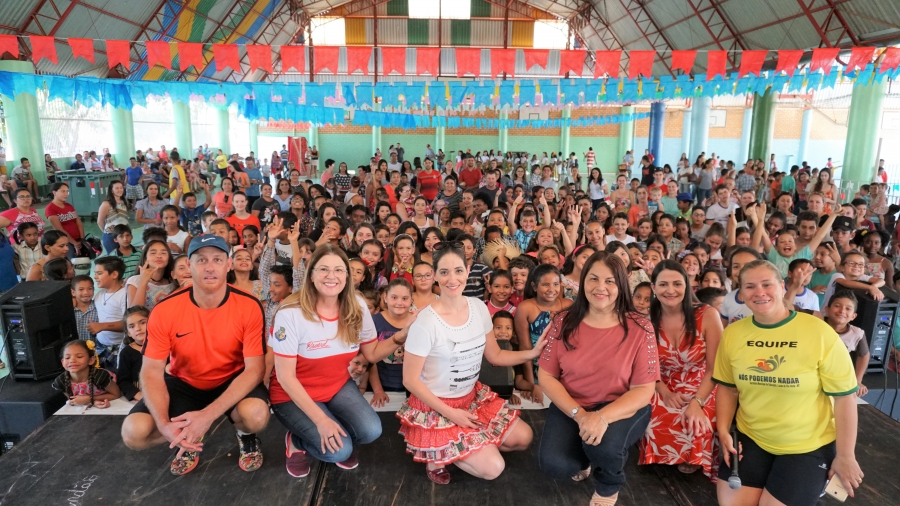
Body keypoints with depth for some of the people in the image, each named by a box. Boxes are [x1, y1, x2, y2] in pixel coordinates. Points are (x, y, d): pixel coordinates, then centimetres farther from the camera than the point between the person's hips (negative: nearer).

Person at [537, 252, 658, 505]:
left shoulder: (639, 328, -12)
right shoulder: (564, 322, -7)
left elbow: (644, 390, -12)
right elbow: (546, 376, -4)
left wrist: (603, 417, -29)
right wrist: (579, 414, -20)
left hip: (621, 409, -1)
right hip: (570, 407, 2)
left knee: (605, 445, -33)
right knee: (553, 463, -23)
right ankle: (586, 459, 18)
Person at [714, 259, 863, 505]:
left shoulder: (820, 332, -17)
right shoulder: (732, 333, -6)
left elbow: (844, 397, -10)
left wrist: (845, 456, -6)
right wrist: (723, 431, -4)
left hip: (808, 446, -3)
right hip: (749, 438, 3)